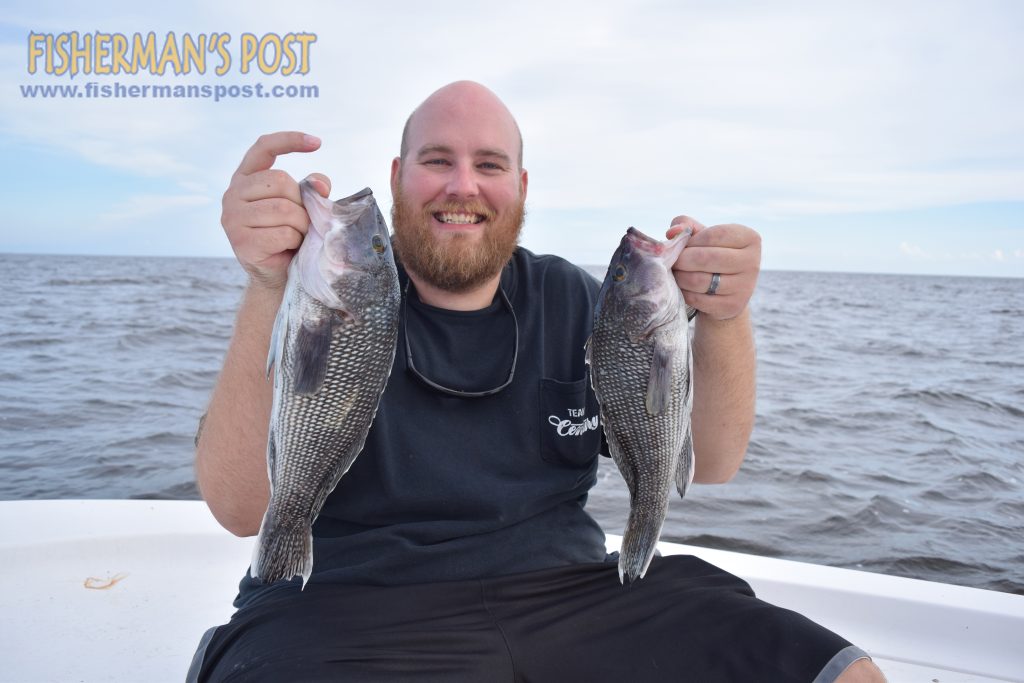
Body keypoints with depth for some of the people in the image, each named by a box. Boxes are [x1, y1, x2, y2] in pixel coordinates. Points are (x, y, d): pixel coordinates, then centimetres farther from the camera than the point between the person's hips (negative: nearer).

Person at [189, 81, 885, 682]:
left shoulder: (570, 302, 8)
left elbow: (704, 464, 4)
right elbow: (242, 510, -14)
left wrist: (725, 320, -14)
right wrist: (271, 291, -28)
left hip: (571, 593, 4)